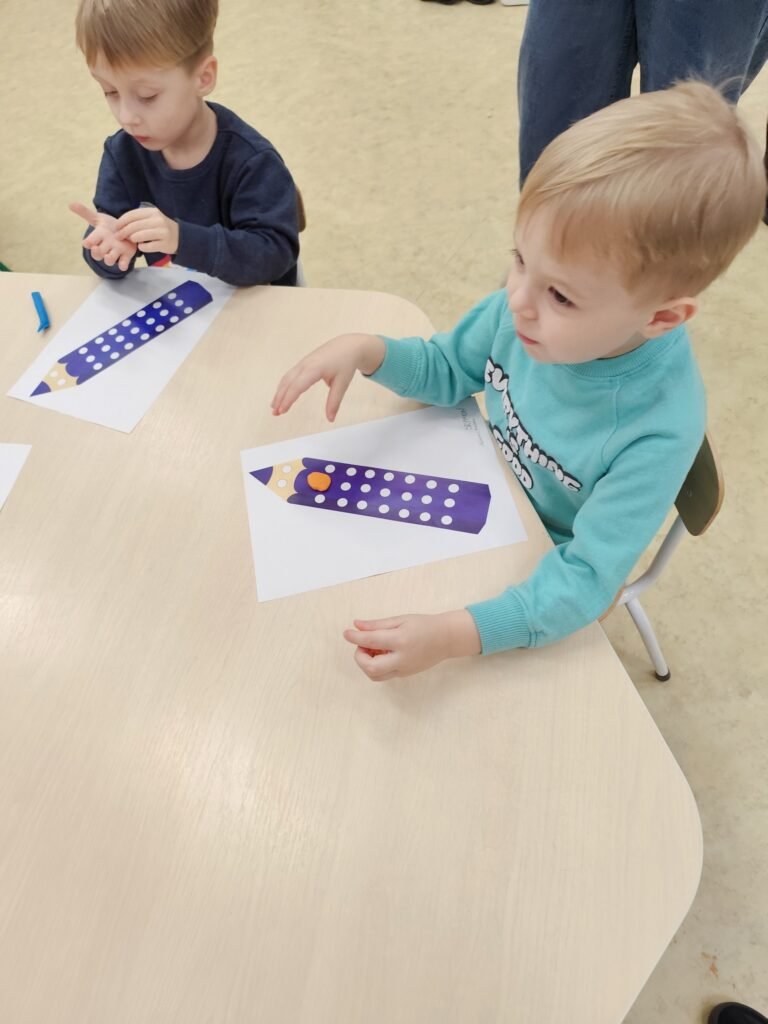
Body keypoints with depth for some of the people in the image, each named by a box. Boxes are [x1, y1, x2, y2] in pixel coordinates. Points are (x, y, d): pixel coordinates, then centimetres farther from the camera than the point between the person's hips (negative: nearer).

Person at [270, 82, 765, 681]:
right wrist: (364, 350, -24)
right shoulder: (532, 304, -23)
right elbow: (450, 370, -5)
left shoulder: (659, 430, -36)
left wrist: (454, 636, -47)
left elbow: (585, 578, -33)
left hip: (546, 576, -4)